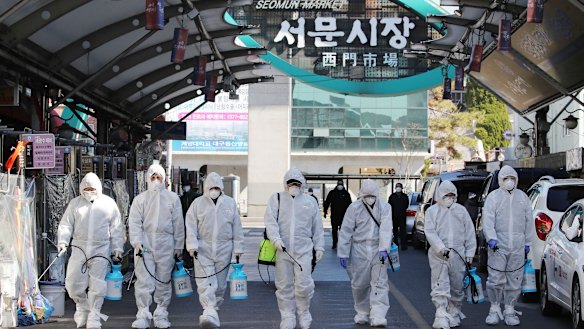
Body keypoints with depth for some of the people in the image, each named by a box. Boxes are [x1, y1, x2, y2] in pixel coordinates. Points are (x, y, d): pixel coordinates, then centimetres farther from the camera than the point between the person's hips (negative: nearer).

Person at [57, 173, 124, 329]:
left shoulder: (108, 203, 7)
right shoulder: (75, 203, 9)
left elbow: (116, 229, 9)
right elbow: (65, 224, 9)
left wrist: (117, 248, 4)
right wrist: (62, 241, -6)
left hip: (100, 250, -1)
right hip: (79, 249, 1)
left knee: (97, 285, -2)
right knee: (73, 282, -2)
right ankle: (82, 307, 24)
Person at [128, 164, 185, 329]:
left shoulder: (172, 198, 10)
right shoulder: (140, 199, 8)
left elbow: (178, 224, 10)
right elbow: (134, 222, 2)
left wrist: (179, 247, 6)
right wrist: (137, 242, -12)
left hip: (165, 245, 1)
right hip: (144, 245, -1)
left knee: (164, 282, 5)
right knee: (144, 281, -7)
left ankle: (161, 315, 13)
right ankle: (143, 315, -4)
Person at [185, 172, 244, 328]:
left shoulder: (230, 203, 8)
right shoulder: (197, 203, 4)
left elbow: (237, 228, 9)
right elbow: (191, 227, -1)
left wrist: (237, 249, 5)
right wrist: (192, 245, -12)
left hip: (224, 249, 2)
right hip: (203, 248, -2)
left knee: (220, 284, 7)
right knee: (205, 282, -13)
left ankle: (213, 309, 21)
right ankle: (210, 313, -21)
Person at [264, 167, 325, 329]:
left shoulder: (310, 202, 12)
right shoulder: (276, 199, 8)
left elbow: (317, 227, 16)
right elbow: (270, 221, -5)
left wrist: (319, 247, 12)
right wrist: (276, 239, -19)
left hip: (303, 250, 0)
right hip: (282, 249, 0)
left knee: (303, 284, -8)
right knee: (284, 286, 4)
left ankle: (304, 313, 13)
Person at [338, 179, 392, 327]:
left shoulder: (385, 208, 1)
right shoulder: (354, 208, 0)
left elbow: (386, 229, -11)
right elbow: (346, 231, -1)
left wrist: (383, 249, -24)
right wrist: (343, 253, -5)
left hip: (378, 250, 0)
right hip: (359, 250, 1)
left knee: (380, 283, -8)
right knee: (360, 284, 8)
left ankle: (378, 316, -12)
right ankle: (362, 313, 26)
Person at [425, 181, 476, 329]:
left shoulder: (461, 210, 13)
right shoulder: (432, 211, 5)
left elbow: (470, 232, 12)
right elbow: (430, 232, -6)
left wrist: (470, 252, 4)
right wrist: (441, 248, -18)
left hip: (458, 254, 3)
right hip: (439, 255, -3)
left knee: (457, 287, 8)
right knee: (440, 287, -10)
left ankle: (454, 315, 22)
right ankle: (441, 317, -13)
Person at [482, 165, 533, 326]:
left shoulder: (522, 197, 14)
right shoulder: (493, 197, 3)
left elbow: (529, 221, 17)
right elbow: (487, 220, -7)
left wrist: (527, 243, 13)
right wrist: (491, 238, -21)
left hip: (517, 247, 3)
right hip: (498, 246, -3)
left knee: (514, 281, 5)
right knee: (495, 280, -4)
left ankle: (510, 310, 15)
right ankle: (495, 309, 11)